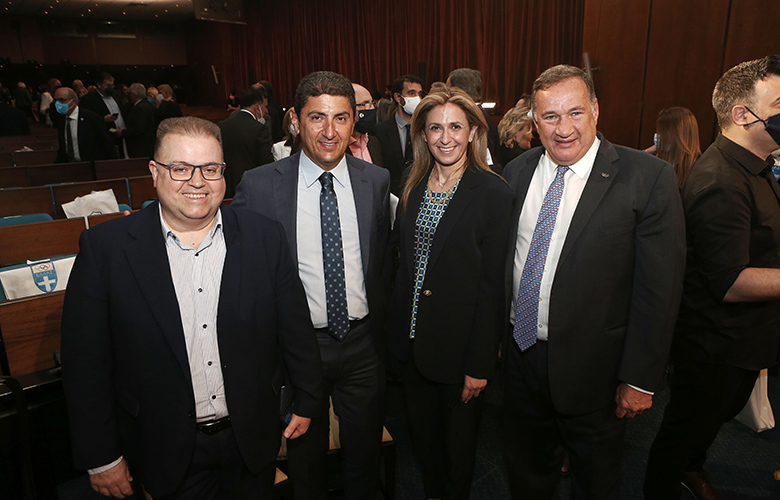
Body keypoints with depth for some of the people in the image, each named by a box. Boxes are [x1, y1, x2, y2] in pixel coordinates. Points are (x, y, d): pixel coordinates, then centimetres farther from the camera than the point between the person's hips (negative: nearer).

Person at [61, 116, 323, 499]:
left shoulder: (265, 238, -9)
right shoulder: (105, 248, -12)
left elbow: (295, 329, -1)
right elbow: (85, 360, -8)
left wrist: (306, 401, 6)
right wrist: (101, 457, -4)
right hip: (168, 451, -1)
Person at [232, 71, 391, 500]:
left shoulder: (377, 181, -4)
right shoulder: (258, 186, -11)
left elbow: (382, 260, 6)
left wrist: (382, 333, 6)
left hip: (362, 342, 2)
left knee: (364, 456, 23)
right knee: (305, 458, 22)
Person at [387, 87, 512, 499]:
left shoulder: (494, 193, -14)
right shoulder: (413, 186, 3)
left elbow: (493, 285, -15)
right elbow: (402, 255, 9)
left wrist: (480, 363, -14)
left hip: (460, 342, -5)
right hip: (411, 337, 5)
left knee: (458, 438, 17)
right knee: (422, 432, 22)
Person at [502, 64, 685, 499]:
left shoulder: (649, 178, -14)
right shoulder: (517, 172, 1)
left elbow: (660, 287, -14)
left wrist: (640, 379, -13)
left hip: (593, 367, -3)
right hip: (521, 353, 4)